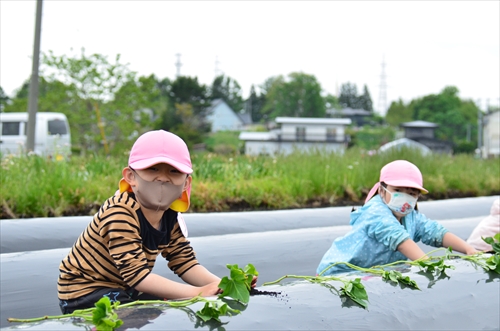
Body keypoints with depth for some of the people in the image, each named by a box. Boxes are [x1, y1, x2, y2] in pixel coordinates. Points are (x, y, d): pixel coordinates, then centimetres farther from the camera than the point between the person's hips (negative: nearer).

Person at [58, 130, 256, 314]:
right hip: (85, 293, -8)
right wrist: (198, 293, -37)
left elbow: (185, 263, -5)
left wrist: (222, 285, -24)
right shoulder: (119, 214, -30)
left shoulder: (170, 217, -3)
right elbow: (136, 274, -35)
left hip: (125, 290, 8)